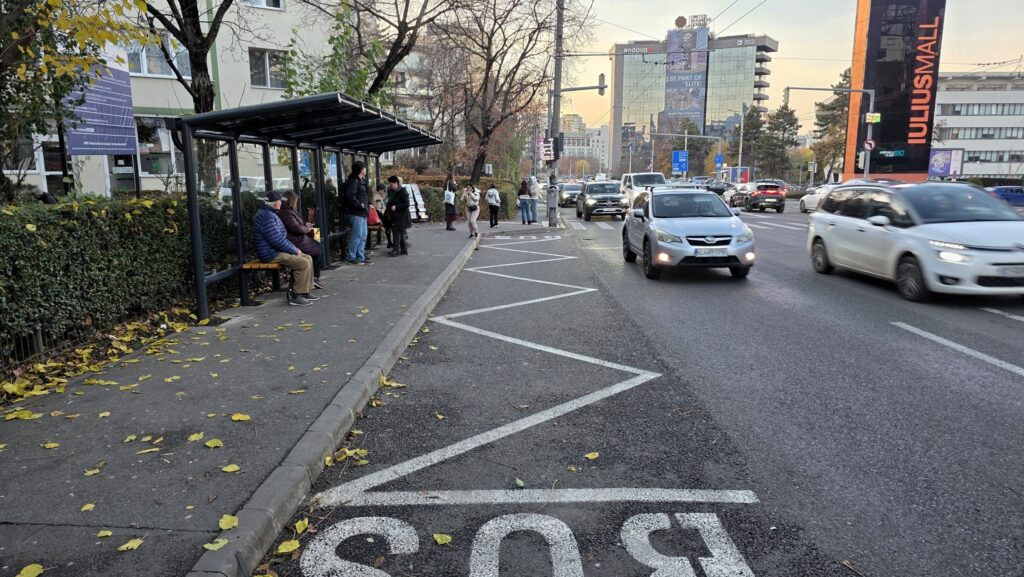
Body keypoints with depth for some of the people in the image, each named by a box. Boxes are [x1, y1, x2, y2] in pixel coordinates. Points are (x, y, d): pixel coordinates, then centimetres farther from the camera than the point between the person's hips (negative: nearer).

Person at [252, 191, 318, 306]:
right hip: (271, 254, -11)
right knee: (304, 263, -20)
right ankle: (296, 296, -13)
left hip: (277, 250, 11)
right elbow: (277, 240, -24)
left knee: (308, 258, 7)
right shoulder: (267, 216, -19)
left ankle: (306, 292, 9)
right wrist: (294, 250, -14)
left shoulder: (271, 214, 17)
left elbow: (282, 237, 23)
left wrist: (294, 248, 10)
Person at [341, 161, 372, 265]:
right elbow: (349, 196, -22)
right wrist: (360, 205, -18)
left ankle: (361, 257, 17)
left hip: (362, 213, 10)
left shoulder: (362, 180, 19)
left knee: (363, 236, 12)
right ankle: (351, 258, 1)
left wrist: (367, 206, 9)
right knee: (356, 236, -6)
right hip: (356, 213, -10)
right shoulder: (353, 181, -12)